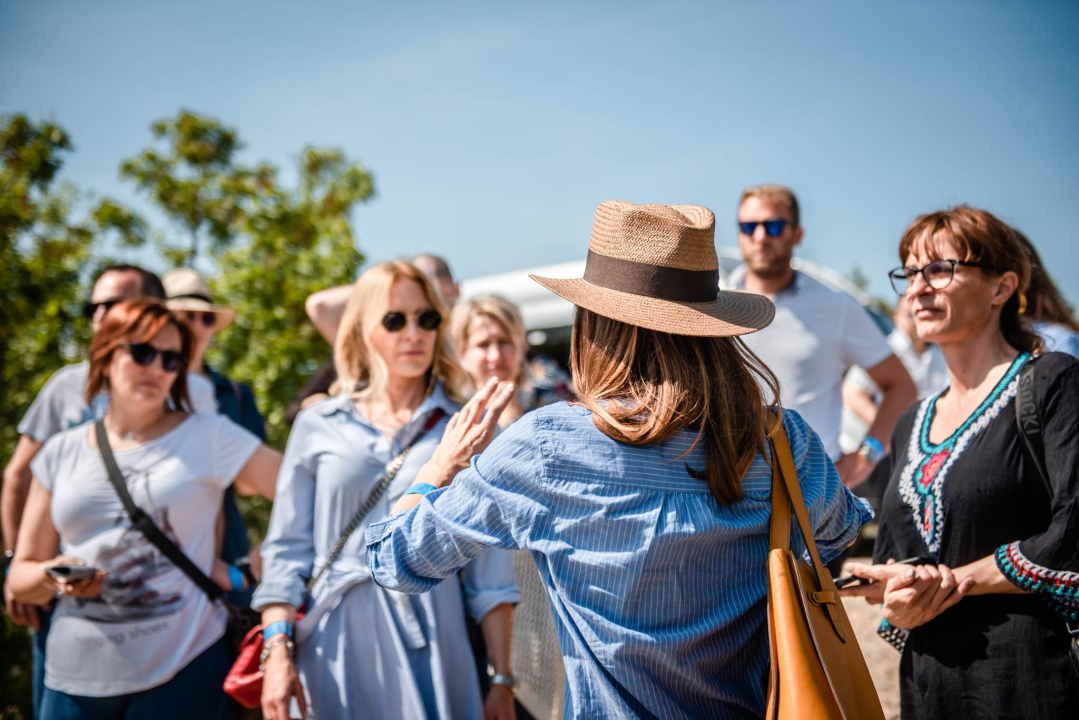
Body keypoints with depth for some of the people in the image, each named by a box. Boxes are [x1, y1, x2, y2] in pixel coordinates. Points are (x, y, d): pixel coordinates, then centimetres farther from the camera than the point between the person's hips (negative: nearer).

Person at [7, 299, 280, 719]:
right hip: (77, 676, 3)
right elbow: (21, 576, 11)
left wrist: (243, 574, -5)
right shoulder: (61, 454, 9)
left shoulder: (210, 438, 0)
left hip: (182, 671, -3)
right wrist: (53, 577, -11)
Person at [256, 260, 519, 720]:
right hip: (338, 646, 1)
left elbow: (489, 568, 2)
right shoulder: (318, 426, 6)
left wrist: (502, 681, -1)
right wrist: (278, 652, -5)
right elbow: (286, 550, 5)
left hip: (432, 643, 0)